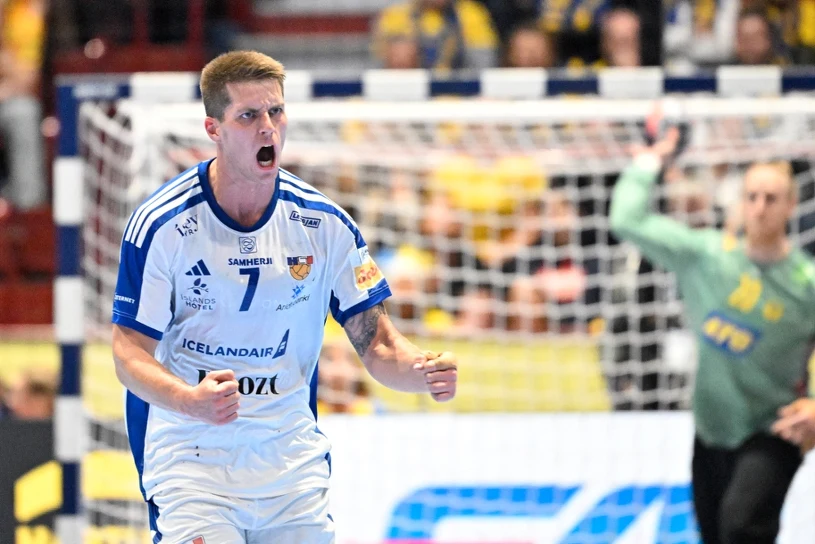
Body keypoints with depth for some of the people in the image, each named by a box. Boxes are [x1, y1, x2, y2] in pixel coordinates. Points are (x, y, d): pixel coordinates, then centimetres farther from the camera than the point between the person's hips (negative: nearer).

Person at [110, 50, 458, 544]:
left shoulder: (326, 224, -1)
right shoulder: (163, 224, -11)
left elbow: (377, 344, 2)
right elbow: (131, 352, -9)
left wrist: (425, 371, -21)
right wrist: (193, 401, -30)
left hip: (292, 458, 3)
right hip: (189, 454, -3)